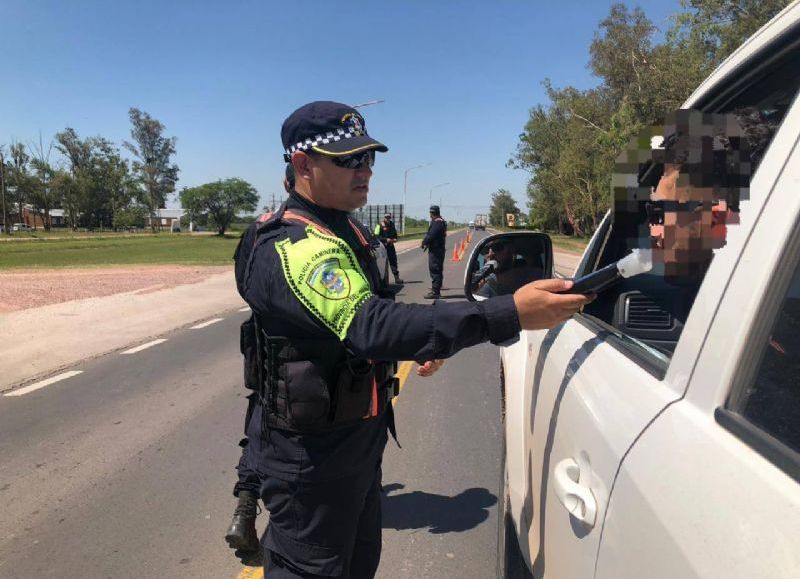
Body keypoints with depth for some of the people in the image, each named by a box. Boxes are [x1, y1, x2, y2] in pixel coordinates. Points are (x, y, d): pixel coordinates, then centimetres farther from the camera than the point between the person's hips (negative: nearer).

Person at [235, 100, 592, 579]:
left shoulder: (343, 229, 6)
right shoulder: (291, 247, -27)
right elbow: (371, 325, -43)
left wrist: (419, 346, 5)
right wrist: (509, 314, -48)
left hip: (358, 439, 10)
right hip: (311, 454, -9)